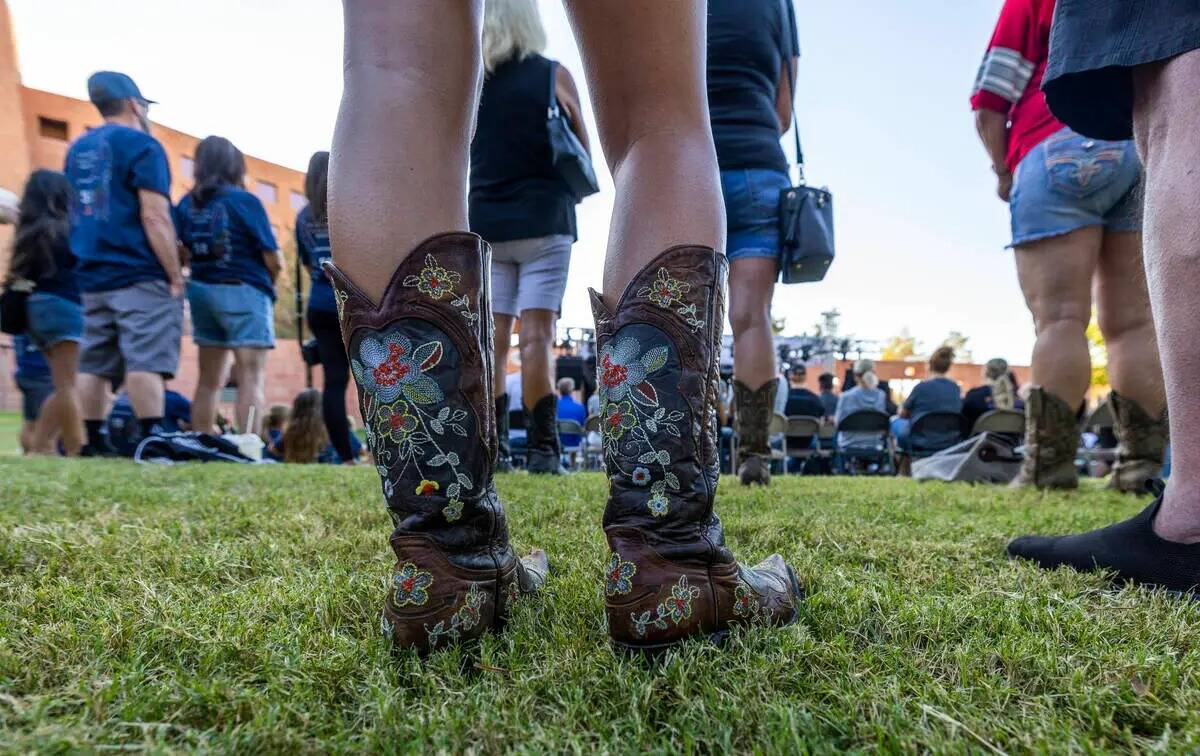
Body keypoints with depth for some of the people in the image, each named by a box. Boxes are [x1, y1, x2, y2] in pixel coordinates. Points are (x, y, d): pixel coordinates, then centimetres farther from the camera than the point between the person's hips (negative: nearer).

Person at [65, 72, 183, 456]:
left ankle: (92, 444, 10)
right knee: (145, 362, -11)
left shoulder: (78, 148, 18)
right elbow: (154, 217, -13)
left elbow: (77, 213, 23)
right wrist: (176, 277, -12)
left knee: (93, 365, 7)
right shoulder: (141, 144, -4)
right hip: (140, 276, -7)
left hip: (93, 278, 7)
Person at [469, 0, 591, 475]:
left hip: (483, 223, 3)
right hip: (543, 220, -3)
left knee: (491, 339, 3)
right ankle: (541, 449, -7)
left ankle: (490, 448, 2)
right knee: (536, 336, -6)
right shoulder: (554, 76, 1)